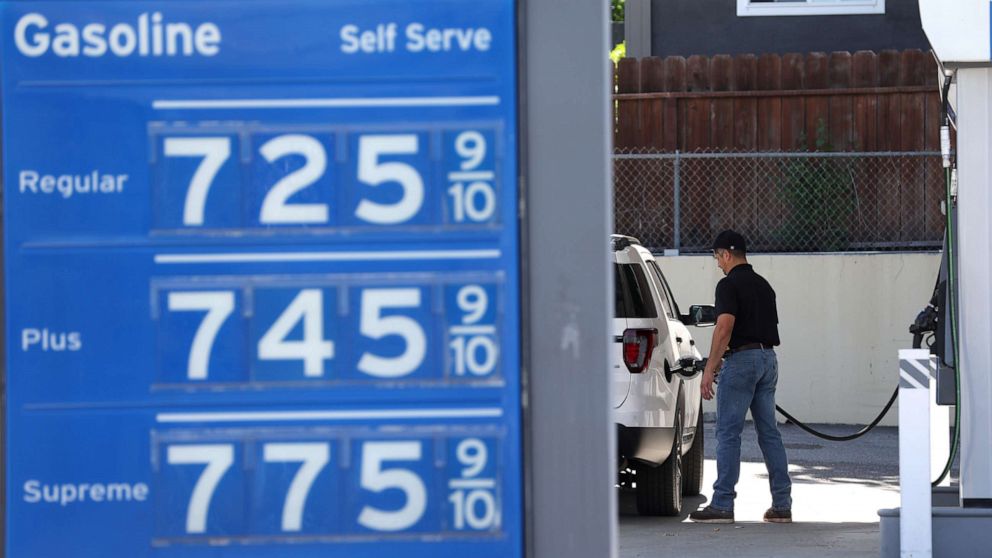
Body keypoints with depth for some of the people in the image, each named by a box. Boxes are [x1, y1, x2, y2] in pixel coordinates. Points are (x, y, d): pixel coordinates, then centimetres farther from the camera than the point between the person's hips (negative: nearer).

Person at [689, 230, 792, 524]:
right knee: (769, 432, 9)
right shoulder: (763, 285, 17)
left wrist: (709, 370, -17)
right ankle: (782, 505, 6)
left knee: (728, 433, -4)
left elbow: (725, 328, -19)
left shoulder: (729, 284, -9)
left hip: (742, 359, -8)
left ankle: (722, 504, -5)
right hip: (768, 357, 8)